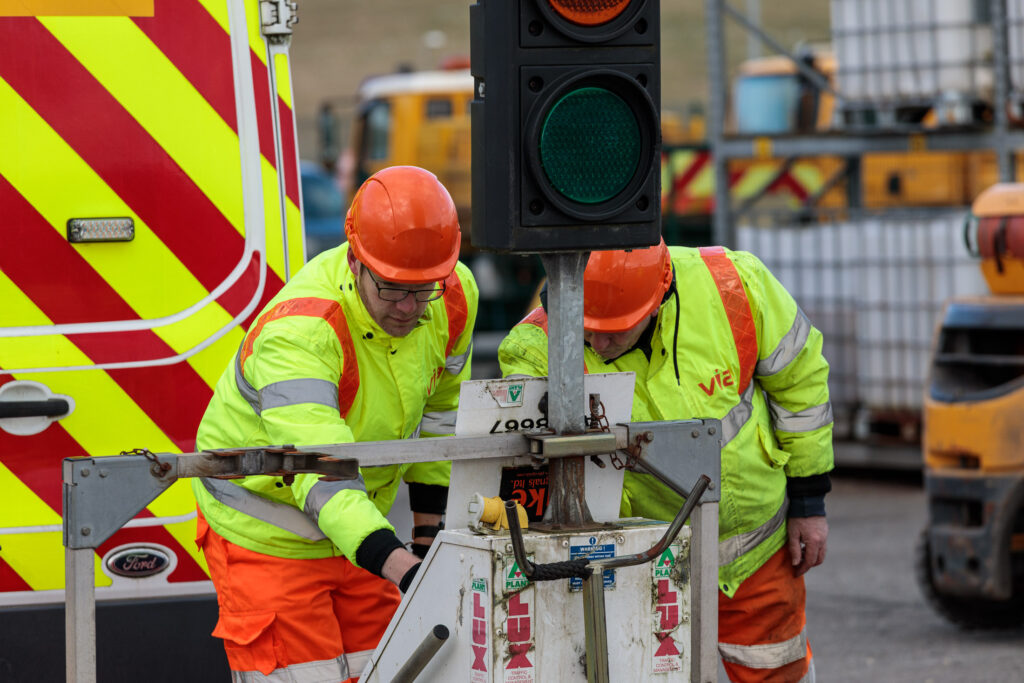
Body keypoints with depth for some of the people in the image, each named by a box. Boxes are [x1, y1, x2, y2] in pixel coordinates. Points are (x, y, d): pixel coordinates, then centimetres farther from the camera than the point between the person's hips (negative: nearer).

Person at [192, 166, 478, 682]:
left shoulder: (455, 296, -13)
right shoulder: (296, 332, -34)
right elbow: (323, 476, -45)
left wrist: (429, 531, 9)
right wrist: (403, 569, -57)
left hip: (361, 524, 6)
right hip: (266, 536, -6)